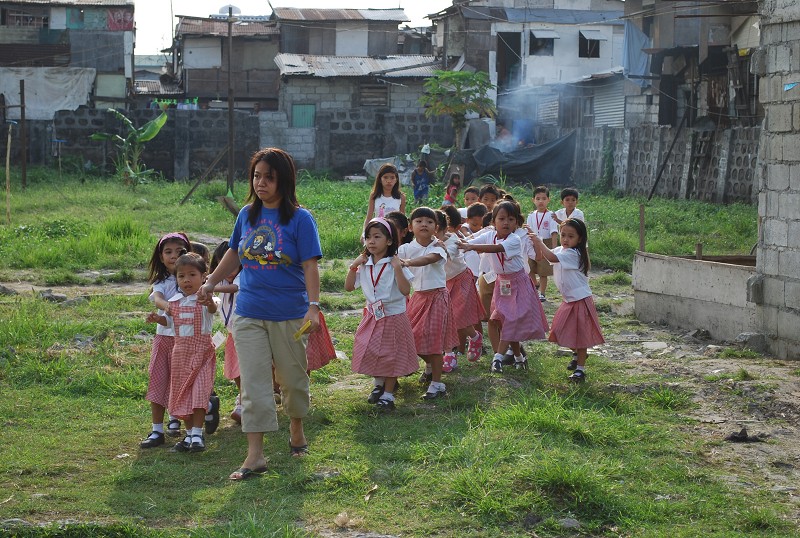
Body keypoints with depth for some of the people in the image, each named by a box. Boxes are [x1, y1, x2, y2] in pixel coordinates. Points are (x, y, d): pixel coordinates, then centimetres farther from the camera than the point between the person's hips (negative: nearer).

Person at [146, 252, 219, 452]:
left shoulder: (204, 300, -13)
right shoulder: (174, 301, 5)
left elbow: (213, 308, -36)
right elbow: (169, 319, 23)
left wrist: (210, 303, -60)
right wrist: (157, 318, 1)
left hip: (202, 351, -6)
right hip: (180, 351, 6)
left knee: (199, 392, -12)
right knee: (182, 394, 9)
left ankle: (197, 434, -8)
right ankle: (189, 434, 19)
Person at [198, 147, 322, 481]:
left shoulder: (299, 218, -8)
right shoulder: (247, 214, 5)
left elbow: (310, 265, -12)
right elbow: (234, 253, 20)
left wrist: (313, 307, -21)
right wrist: (211, 282, 23)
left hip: (288, 314, -3)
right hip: (248, 313, 3)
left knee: (292, 378, 13)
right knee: (253, 383, -2)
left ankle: (296, 429, 39)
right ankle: (255, 456, -1)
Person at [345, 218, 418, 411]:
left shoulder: (395, 264, -15)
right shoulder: (364, 264, 1)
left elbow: (406, 290, -22)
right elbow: (349, 287, 5)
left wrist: (398, 268, -30)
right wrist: (353, 266, -5)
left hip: (393, 316, -5)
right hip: (372, 315, 5)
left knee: (391, 356, 5)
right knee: (370, 352, 10)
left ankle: (388, 394, 19)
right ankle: (379, 384, 35)